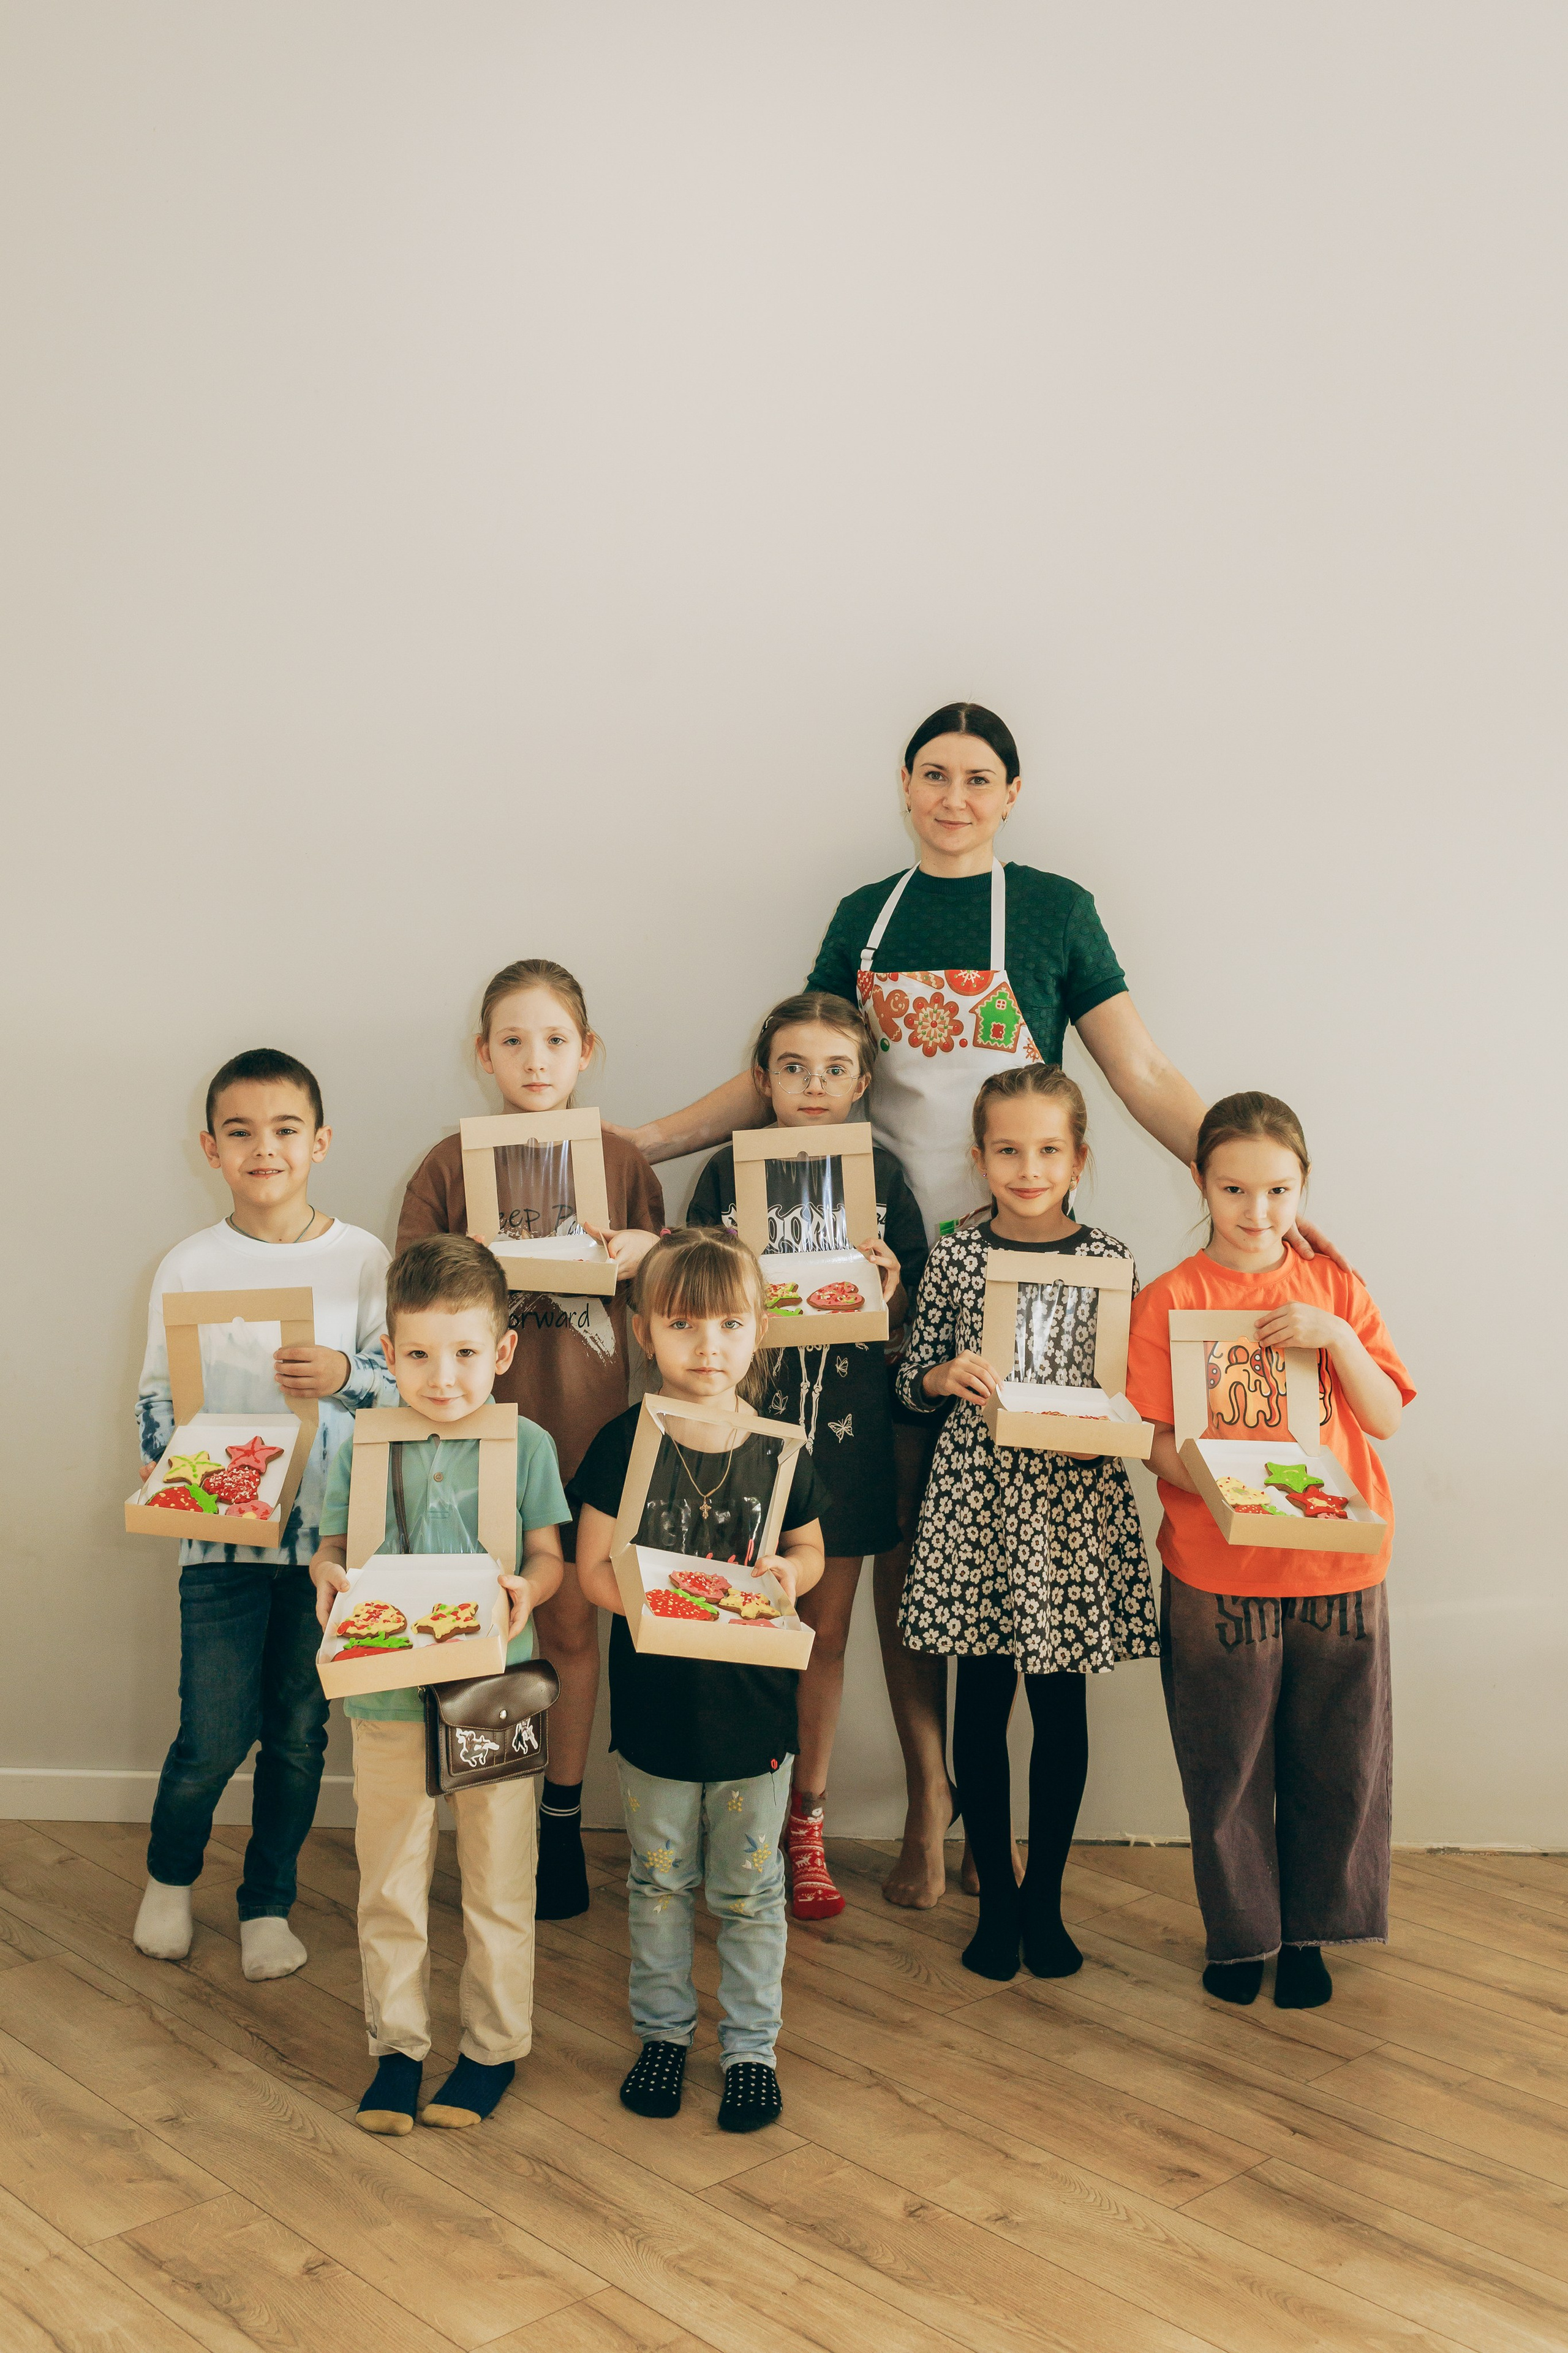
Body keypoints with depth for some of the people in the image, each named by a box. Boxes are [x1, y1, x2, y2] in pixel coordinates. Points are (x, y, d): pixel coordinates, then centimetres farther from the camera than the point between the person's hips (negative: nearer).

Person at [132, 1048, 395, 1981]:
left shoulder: (363, 1259, -1)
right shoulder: (188, 1267, 1)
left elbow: (405, 1377, 1)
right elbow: (157, 1395, 5)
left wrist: (345, 1374, -18)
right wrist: (164, 1472, -12)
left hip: (329, 1530, 1)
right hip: (220, 1531, 0)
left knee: (300, 1731, 11)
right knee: (216, 1733, -2)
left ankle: (269, 1902, 31)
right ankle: (170, 1876, 28)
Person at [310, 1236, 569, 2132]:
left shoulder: (526, 1445, -5)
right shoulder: (365, 1446, -2)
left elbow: (549, 1555, 1)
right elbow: (334, 1545, 6)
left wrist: (527, 1590, -20)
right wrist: (330, 1578, -16)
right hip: (389, 1694, 2)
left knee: (498, 1884, 11)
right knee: (390, 1886, 13)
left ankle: (494, 2046, 28)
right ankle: (399, 2044, 31)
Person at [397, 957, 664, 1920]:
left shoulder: (623, 1161, 3)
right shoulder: (451, 1163, 1)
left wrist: (637, 1256, -12)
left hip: (585, 1425, 1)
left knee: (571, 1625, 9)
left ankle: (563, 1821, 25)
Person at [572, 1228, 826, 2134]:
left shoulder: (778, 1449, -6)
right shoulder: (624, 1444, -9)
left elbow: (811, 1551, 8)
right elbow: (594, 1566, -6)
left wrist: (788, 1574, -15)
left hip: (754, 1709, 0)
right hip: (655, 1706, 0)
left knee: (748, 1888, 13)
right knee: (660, 1881, 17)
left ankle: (752, 2043, 30)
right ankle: (664, 2029, 36)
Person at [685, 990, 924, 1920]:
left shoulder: (882, 1175, 2)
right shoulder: (728, 1171, 1)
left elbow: (910, 1325, 4)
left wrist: (891, 1284, -15)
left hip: (847, 1422, 1)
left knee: (826, 1632, 10)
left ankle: (805, 1824, 24)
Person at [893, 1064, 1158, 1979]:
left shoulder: (1107, 1259, 0)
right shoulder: (956, 1256, 1)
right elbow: (912, 1379, 7)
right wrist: (952, 1372, -13)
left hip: (1074, 1503, 0)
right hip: (976, 1500, 0)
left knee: (1062, 1706, 8)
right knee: (981, 1703, 7)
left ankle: (1045, 1898, 25)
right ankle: (996, 1896, 24)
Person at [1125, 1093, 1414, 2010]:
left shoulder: (1335, 1288, 5)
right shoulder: (1170, 1300, -2)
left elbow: (1386, 1418, 2)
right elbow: (1159, 1443, -6)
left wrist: (1337, 1337, -13)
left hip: (1339, 1568, 2)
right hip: (1218, 1573, -2)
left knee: (1335, 1763, 9)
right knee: (1227, 1767, 7)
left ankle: (1309, 1932, 28)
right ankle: (1240, 1934, 27)